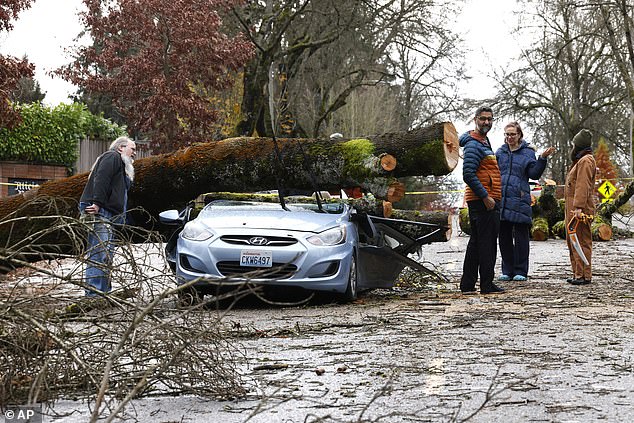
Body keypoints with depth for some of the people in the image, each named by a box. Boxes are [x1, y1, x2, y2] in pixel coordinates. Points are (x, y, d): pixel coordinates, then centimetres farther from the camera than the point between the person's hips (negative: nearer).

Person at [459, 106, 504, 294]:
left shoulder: (484, 142, 20)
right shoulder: (474, 145, -13)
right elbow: (468, 175, -22)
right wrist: (486, 196, -22)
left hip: (483, 200, 11)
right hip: (483, 201, -11)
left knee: (476, 242, 12)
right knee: (487, 242, -7)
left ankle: (467, 284, 16)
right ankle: (487, 284, -4)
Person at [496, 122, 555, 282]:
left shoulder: (527, 152, 4)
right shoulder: (500, 152, 14)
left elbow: (534, 174, -4)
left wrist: (542, 159, -15)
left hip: (520, 200, -3)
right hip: (502, 200, 3)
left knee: (521, 237, -1)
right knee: (504, 237, 7)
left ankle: (520, 271, 5)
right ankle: (507, 270, 14)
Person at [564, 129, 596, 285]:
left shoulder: (586, 161, -11)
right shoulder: (580, 160, 23)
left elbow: (583, 186, -21)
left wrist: (578, 207, -28)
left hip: (580, 210, -11)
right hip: (572, 209, 11)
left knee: (581, 242, -10)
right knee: (572, 242, 14)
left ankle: (584, 275, -11)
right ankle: (577, 273, 18)